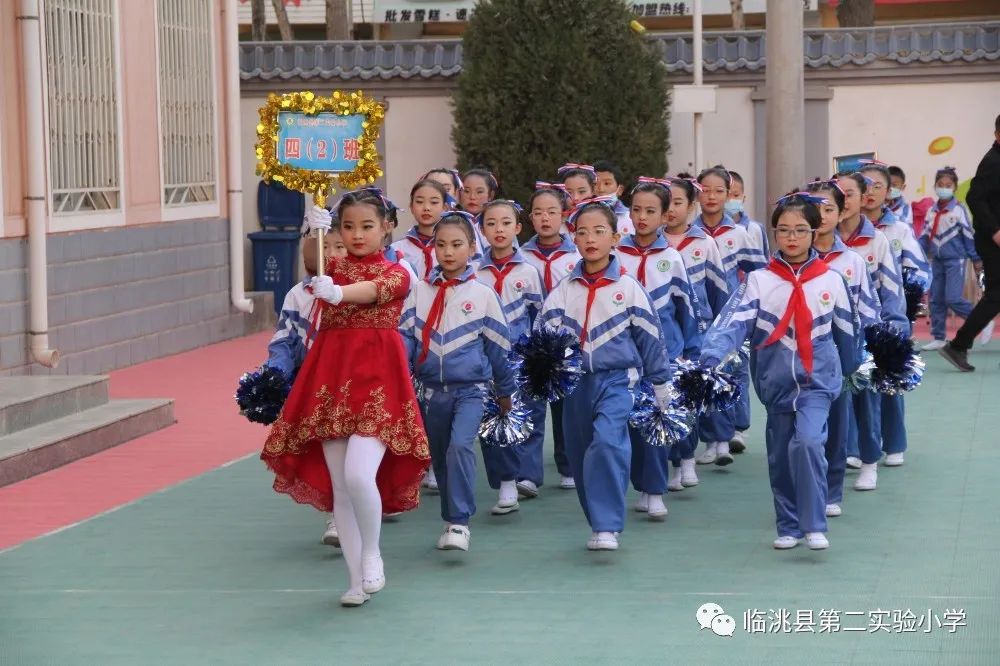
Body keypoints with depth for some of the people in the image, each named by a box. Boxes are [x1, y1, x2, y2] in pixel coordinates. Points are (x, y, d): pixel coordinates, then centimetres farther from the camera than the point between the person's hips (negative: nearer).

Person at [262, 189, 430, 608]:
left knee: (358, 476, -21)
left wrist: (336, 292, -41)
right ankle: (358, 579, 14)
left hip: (376, 381, -4)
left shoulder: (395, 273, 0)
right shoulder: (331, 269, 15)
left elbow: (372, 290, -21)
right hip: (331, 381, 4)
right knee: (338, 486, 3)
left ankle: (372, 554, 6)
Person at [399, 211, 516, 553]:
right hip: (432, 391, 3)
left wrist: (505, 391, 13)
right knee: (440, 457, 10)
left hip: (470, 388, -3)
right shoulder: (420, 291, 4)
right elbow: (405, 336, 1)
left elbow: (498, 346, 6)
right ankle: (452, 520, 26)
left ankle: (460, 522, -18)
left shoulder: (482, 294, -1)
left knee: (460, 445, -23)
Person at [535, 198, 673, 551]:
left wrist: (661, 384, 10)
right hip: (577, 383, 4)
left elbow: (650, 337, 5)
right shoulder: (563, 290, 5)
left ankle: (607, 527, -23)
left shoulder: (628, 287, -1)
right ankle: (600, 523, 25)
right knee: (581, 456, 8)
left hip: (617, 379, -4)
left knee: (607, 442, -25)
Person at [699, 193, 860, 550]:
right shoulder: (759, 281, -3)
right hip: (777, 382, 2)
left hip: (818, 379, -2)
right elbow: (734, 321, -16)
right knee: (780, 457, 9)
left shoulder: (831, 280, 0)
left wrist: (853, 372, 22)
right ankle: (788, 526, 26)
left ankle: (814, 525, -15)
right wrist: (712, 355, -33)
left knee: (808, 441, -22)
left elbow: (847, 332, 12)